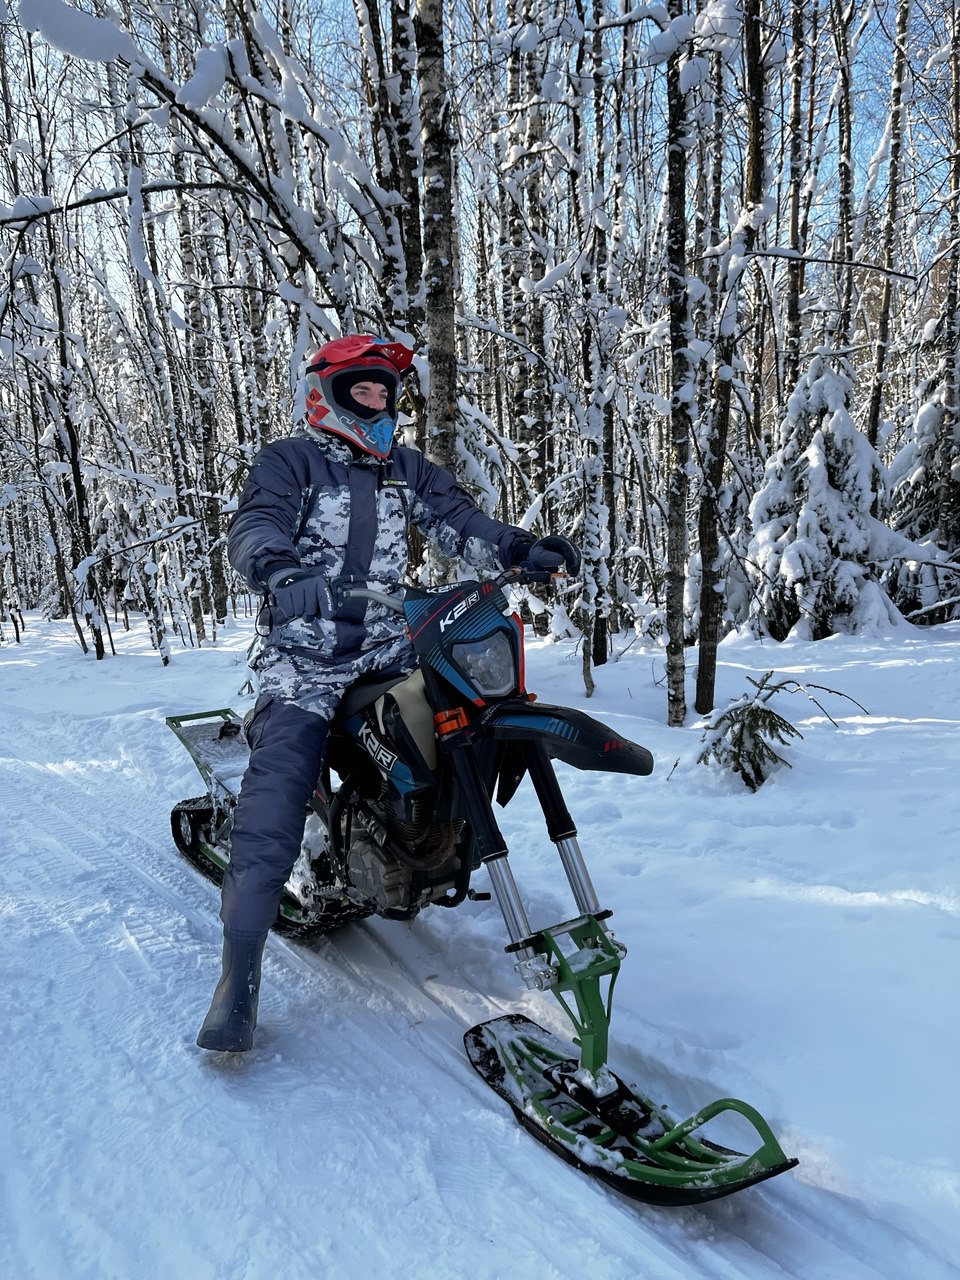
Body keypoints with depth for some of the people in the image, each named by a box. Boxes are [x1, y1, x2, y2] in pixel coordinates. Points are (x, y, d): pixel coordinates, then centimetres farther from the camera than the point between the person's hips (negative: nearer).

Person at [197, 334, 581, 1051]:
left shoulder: (408, 470, 18)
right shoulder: (290, 461, 3)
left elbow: (459, 521, 6)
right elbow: (253, 527, -15)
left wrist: (520, 548, -14)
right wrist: (283, 570, -38)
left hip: (391, 646, 6)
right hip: (306, 648, -5)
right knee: (285, 761, -24)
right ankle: (240, 966, -25)